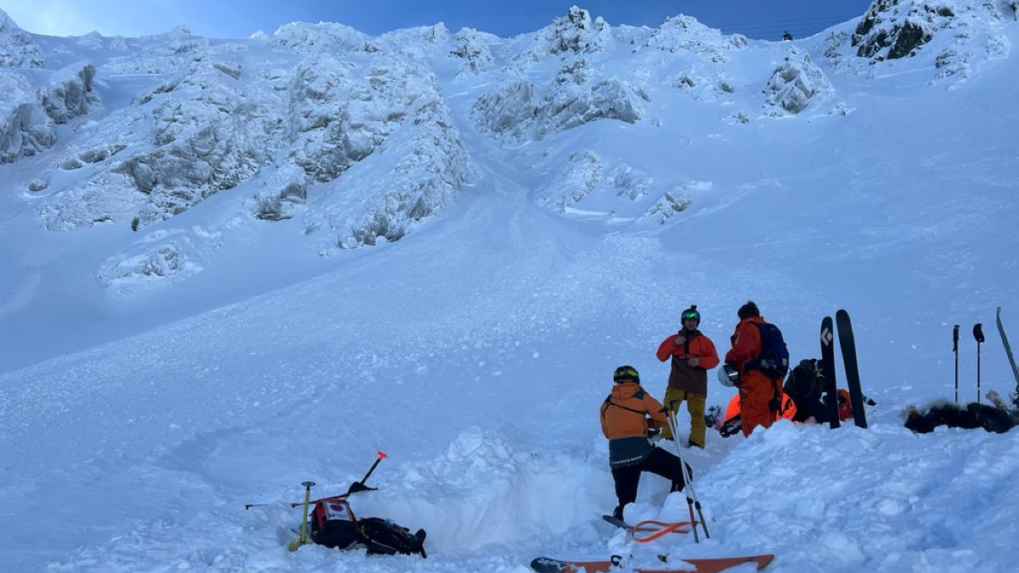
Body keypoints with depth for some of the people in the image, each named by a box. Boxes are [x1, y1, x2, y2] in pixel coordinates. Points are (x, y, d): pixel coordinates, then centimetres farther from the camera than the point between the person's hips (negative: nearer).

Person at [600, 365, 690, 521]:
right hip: (640, 451, -4)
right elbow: (665, 418, 9)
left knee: (626, 501, 14)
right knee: (682, 471, 7)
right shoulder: (641, 397, 6)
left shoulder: (606, 403, 16)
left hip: (616, 458, 4)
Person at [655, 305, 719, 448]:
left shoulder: (705, 341, 12)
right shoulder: (673, 339, 14)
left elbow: (714, 360, 6)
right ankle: (666, 439, -7)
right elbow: (661, 356, 7)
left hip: (697, 385, 0)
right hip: (676, 384, 0)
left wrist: (700, 361, -12)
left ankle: (696, 443, -4)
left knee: (697, 414, -6)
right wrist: (674, 344, -7)